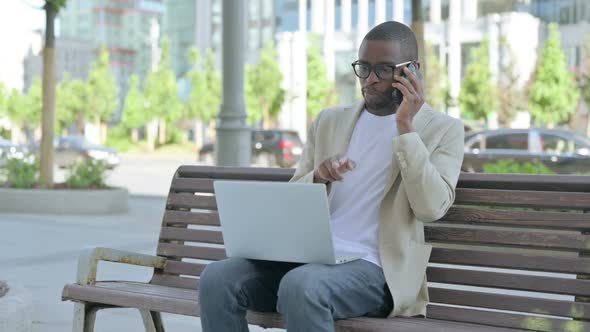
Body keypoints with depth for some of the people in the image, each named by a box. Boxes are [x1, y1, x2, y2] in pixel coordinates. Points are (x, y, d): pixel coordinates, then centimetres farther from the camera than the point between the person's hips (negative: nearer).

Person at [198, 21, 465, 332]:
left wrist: (405, 126, -10)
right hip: (309, 258, 5)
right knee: (217, 278, -22)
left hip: (373, 267, -5)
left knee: (301, 285, -37)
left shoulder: (444, 129, 7)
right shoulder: (329, 122, 19)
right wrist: (317, 177, -5)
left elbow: (431, 207, -9)